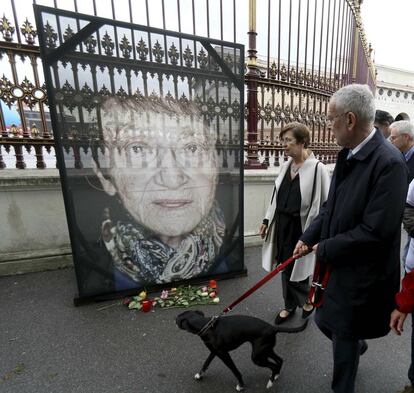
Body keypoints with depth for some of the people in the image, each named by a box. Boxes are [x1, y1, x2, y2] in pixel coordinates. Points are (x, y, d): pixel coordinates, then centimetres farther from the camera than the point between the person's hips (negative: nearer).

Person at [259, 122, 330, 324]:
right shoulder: (285, 166, 6)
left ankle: (308, 299, 41)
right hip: (282, 224, 6)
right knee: (286, 268, 16)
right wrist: (267, 220, 11)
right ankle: (290, 306, 39)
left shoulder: (317, 168, -13)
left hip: (301, 227, -6)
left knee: (297, 268, 7)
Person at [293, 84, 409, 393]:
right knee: (325, 321, 26)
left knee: (345, 335, 16)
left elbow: (375, 231, -25)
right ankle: (357, 345, 59)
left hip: (360, 274, -7)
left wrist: (325, 248, -14)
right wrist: (309, 237, 0)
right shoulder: (347, 154, 2)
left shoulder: (389, 163, -23)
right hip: (336, 264, 7)